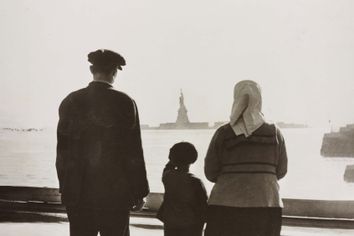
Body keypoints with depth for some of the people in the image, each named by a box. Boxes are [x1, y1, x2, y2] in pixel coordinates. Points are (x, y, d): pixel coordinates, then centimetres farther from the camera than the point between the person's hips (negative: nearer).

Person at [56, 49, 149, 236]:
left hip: (77, 192, 3)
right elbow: (134, 152, -6)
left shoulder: (70, 102, 2)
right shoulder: (125, 103, -7)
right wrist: (140, 193, 1)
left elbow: (62, 151, 6)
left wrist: (65, 187, 15)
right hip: (115, 192, -3)